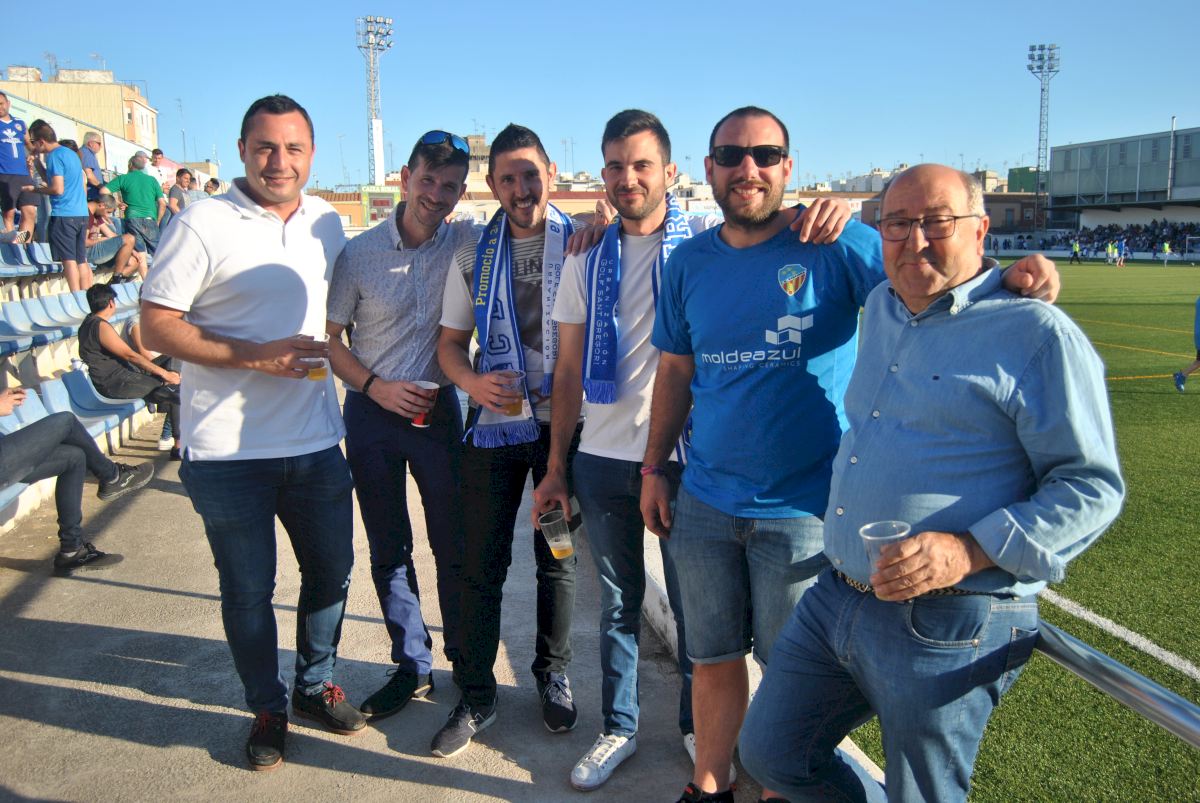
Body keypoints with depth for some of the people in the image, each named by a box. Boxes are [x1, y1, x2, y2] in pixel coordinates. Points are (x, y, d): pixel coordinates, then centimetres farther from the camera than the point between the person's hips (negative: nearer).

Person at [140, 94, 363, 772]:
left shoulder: (329, 224, 7)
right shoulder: (204, 225, -10)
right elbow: (157, 328, -12)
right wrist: (255, 355, -20)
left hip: (316, 443, 5)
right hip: (227, 454, -4)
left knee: (332, 572, 16)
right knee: (248, 592, 10)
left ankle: (317, 683, 39)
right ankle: (269, 708, 31)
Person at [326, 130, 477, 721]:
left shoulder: (469, 244, -4)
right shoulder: (360, 253, -5)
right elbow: (329, 339, 0)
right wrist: (375, 386, -14)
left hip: (438, 407, 0)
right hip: (372, 412, 1)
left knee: (454, 544, 7)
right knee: (388, 549, 10)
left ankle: (466, 663, 24)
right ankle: (411, 666, 25)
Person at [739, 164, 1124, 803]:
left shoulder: (1037, 333, -10)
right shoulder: (879, 309, 13)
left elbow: (1091, 486, -13)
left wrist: (970, 552, -23)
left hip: (948, 628, -7)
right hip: (837, 597, 7)